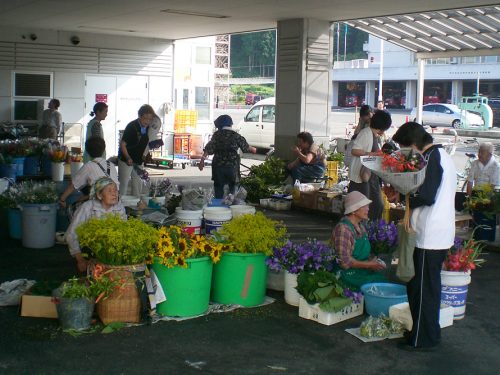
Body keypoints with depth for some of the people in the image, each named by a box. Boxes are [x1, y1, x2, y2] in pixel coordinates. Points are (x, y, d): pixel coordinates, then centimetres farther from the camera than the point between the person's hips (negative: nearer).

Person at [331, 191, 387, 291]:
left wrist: (373, 260, 3)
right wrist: (369, 264, -18)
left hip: (363, 272, 9)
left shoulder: (360, 225, 12)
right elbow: (344, 261, -21)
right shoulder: (343, 229, -17)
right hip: (349, 274, -9)